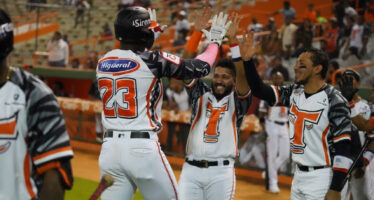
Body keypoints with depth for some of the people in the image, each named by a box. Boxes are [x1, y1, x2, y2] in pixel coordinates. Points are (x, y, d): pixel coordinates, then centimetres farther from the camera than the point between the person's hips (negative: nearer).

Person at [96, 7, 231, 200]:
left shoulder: (103, 62, 8)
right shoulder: (153, 61, -8)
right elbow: (201, 67, 0)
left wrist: (149, 39, 44)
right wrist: (214, 41, 17)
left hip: (109, 146, 5)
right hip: (142, 148, -5)